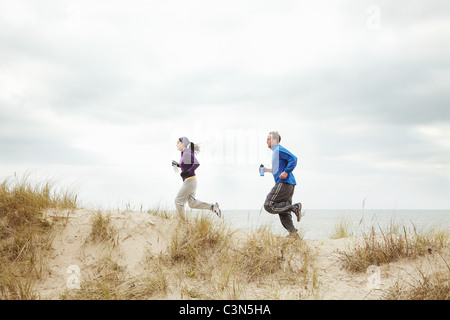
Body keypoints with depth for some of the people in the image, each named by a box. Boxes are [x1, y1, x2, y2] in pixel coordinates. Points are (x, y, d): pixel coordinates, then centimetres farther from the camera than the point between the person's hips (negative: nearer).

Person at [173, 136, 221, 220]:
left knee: (178, 201, 1)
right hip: (189, 181, 10)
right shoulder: (184, 153, 12)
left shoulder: (187, 153, -18)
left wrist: (187, 172, -24)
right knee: (192, 203, 9)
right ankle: (213, 206, 6)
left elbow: (197, 164, -28)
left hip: (189, 181, -10)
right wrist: (177, 165, 15)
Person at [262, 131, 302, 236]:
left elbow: (293, 159, -19)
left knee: (268, 206, -11)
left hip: (284, 183, -10)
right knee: (283, 213, 9)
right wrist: (267, 170, 32)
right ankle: (293, 233, 4)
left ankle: (295, 207, -14)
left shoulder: (279, 150, -6)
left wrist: (285, 172, -22)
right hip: (289, 185, 10)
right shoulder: (275, 152, 24)